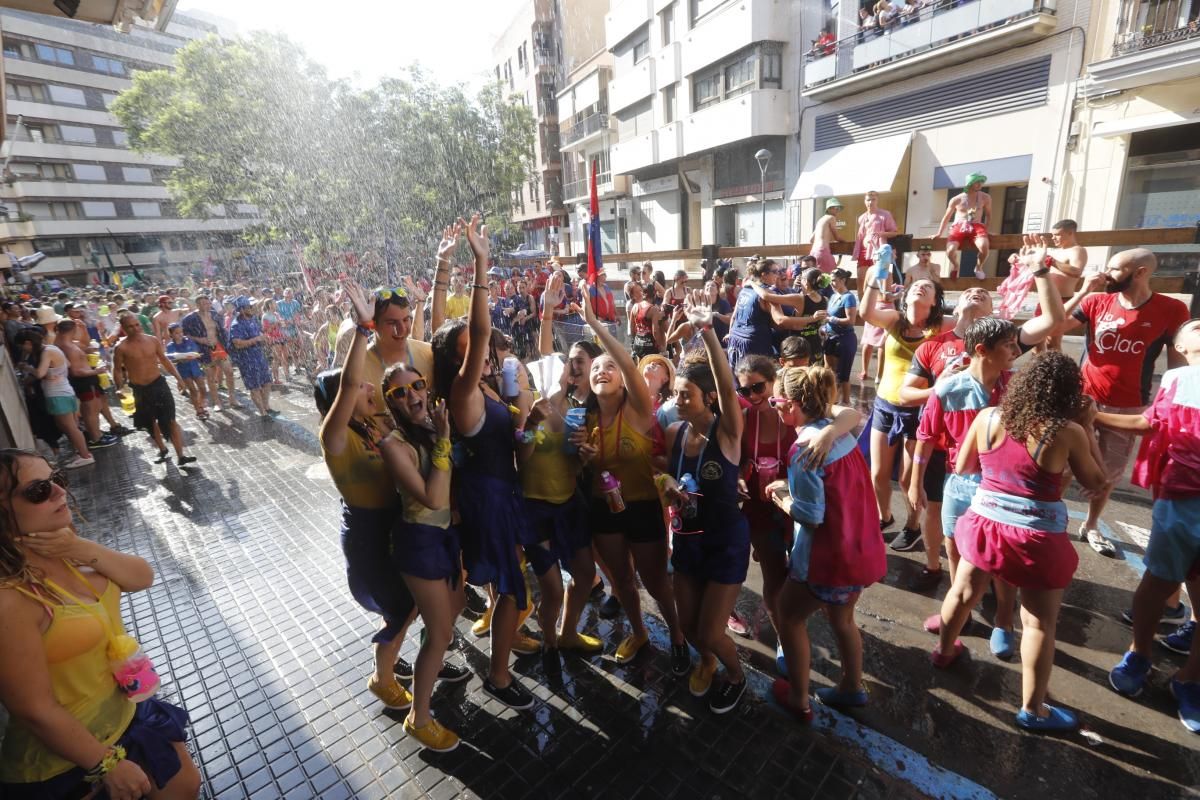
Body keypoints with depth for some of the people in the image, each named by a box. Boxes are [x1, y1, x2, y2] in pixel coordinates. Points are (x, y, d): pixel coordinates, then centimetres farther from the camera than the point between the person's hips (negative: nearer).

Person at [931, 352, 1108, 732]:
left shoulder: (987, 418, -8)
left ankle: (944, 651, 44)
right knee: (1039, 623, 11)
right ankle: (1032, 709, 24)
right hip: (1038, 539, -3)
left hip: (984, 524, 3)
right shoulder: (1068, 432, -15)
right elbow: (1095, 481, 3)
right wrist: (1087, 427, 3)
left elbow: (961, 466, 4)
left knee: (962, 593, 22)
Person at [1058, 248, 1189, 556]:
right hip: (1084, 399, 0)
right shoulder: (1097, 302, -2)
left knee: (1108, 474, 13)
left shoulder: (1172, 310, -4)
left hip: (1128, 408, 0)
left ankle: (1091, 527, 32)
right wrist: (1083, 291, -14)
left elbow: (1177, 362, 0)